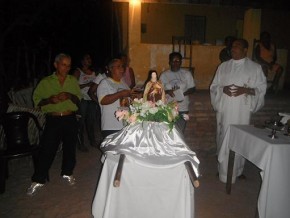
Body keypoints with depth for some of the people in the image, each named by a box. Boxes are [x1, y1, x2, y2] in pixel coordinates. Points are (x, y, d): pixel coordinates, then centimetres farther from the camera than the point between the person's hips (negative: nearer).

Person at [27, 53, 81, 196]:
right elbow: (37, 100, 3)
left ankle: (67, 173, 33)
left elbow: (79, 99, 7)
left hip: (70, 119, 2)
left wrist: (70, 96, -14)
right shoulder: (46, 82, 3)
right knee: (46, 150, 0)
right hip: (53, 120, -2)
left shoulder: (73, 80, 8)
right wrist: (50, 100, -16)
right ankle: (38, 180, 15)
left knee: (70, 148, 11)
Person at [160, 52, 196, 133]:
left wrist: (184, 94, -14)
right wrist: (168, 92, -16)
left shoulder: (187, 74, 4)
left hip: (182, 108, 0)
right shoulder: (164, 75, 5)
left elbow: (192, 88, 5)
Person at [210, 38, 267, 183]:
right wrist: (222, 89, -12)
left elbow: (261, 88, 2)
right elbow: (214, 86, 10)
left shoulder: (255, 68, 3)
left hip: (242, 110, -2)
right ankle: (224, 170, 21)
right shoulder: (223, 66, 10)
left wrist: (245, 90, -16)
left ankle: (237, 170, 18)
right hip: (224, 109, 2)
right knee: (224, 137, 5)